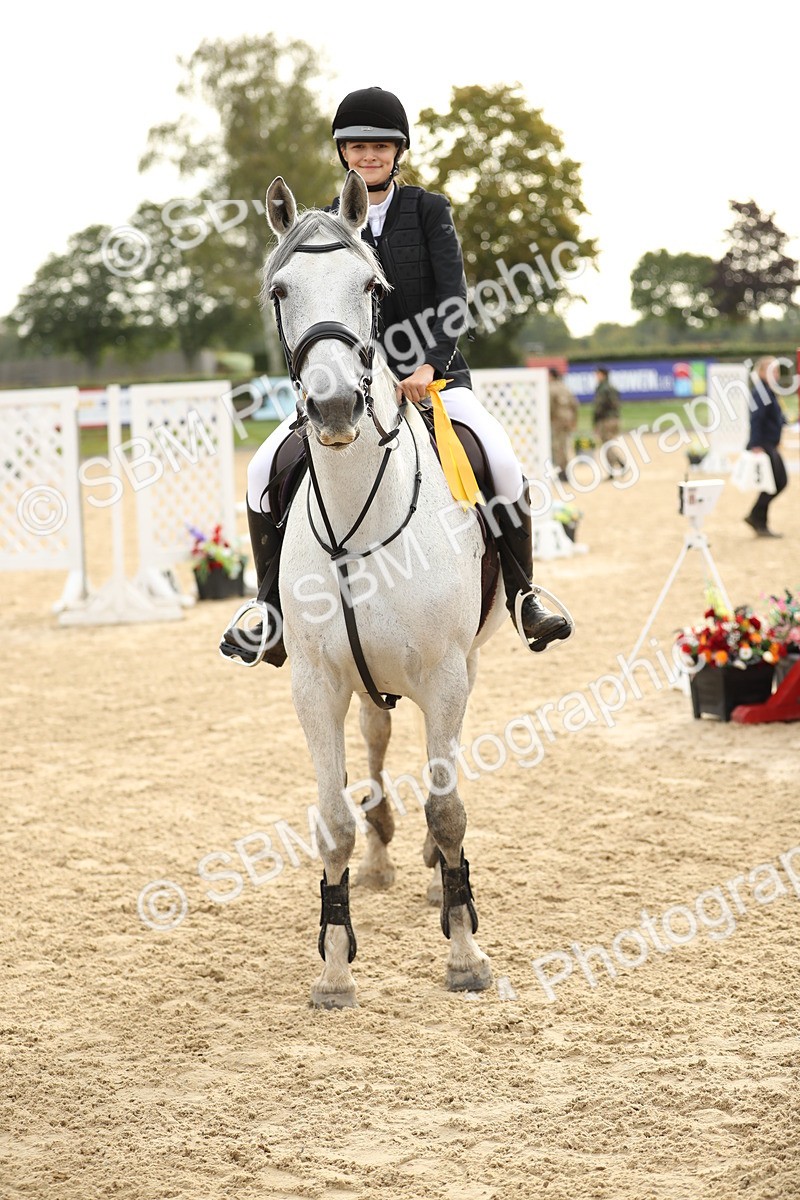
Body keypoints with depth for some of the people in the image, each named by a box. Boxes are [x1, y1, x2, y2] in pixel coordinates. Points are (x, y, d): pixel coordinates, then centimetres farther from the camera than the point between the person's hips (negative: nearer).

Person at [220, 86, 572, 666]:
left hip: (432, 375, -2)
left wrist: (430, 364, -21)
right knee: (265, 470, -15)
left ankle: (522, 596, -9)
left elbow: (454, 297, -6)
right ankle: (274, 610, -2)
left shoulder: (429, 210, 3)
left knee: (504, 464, -27)